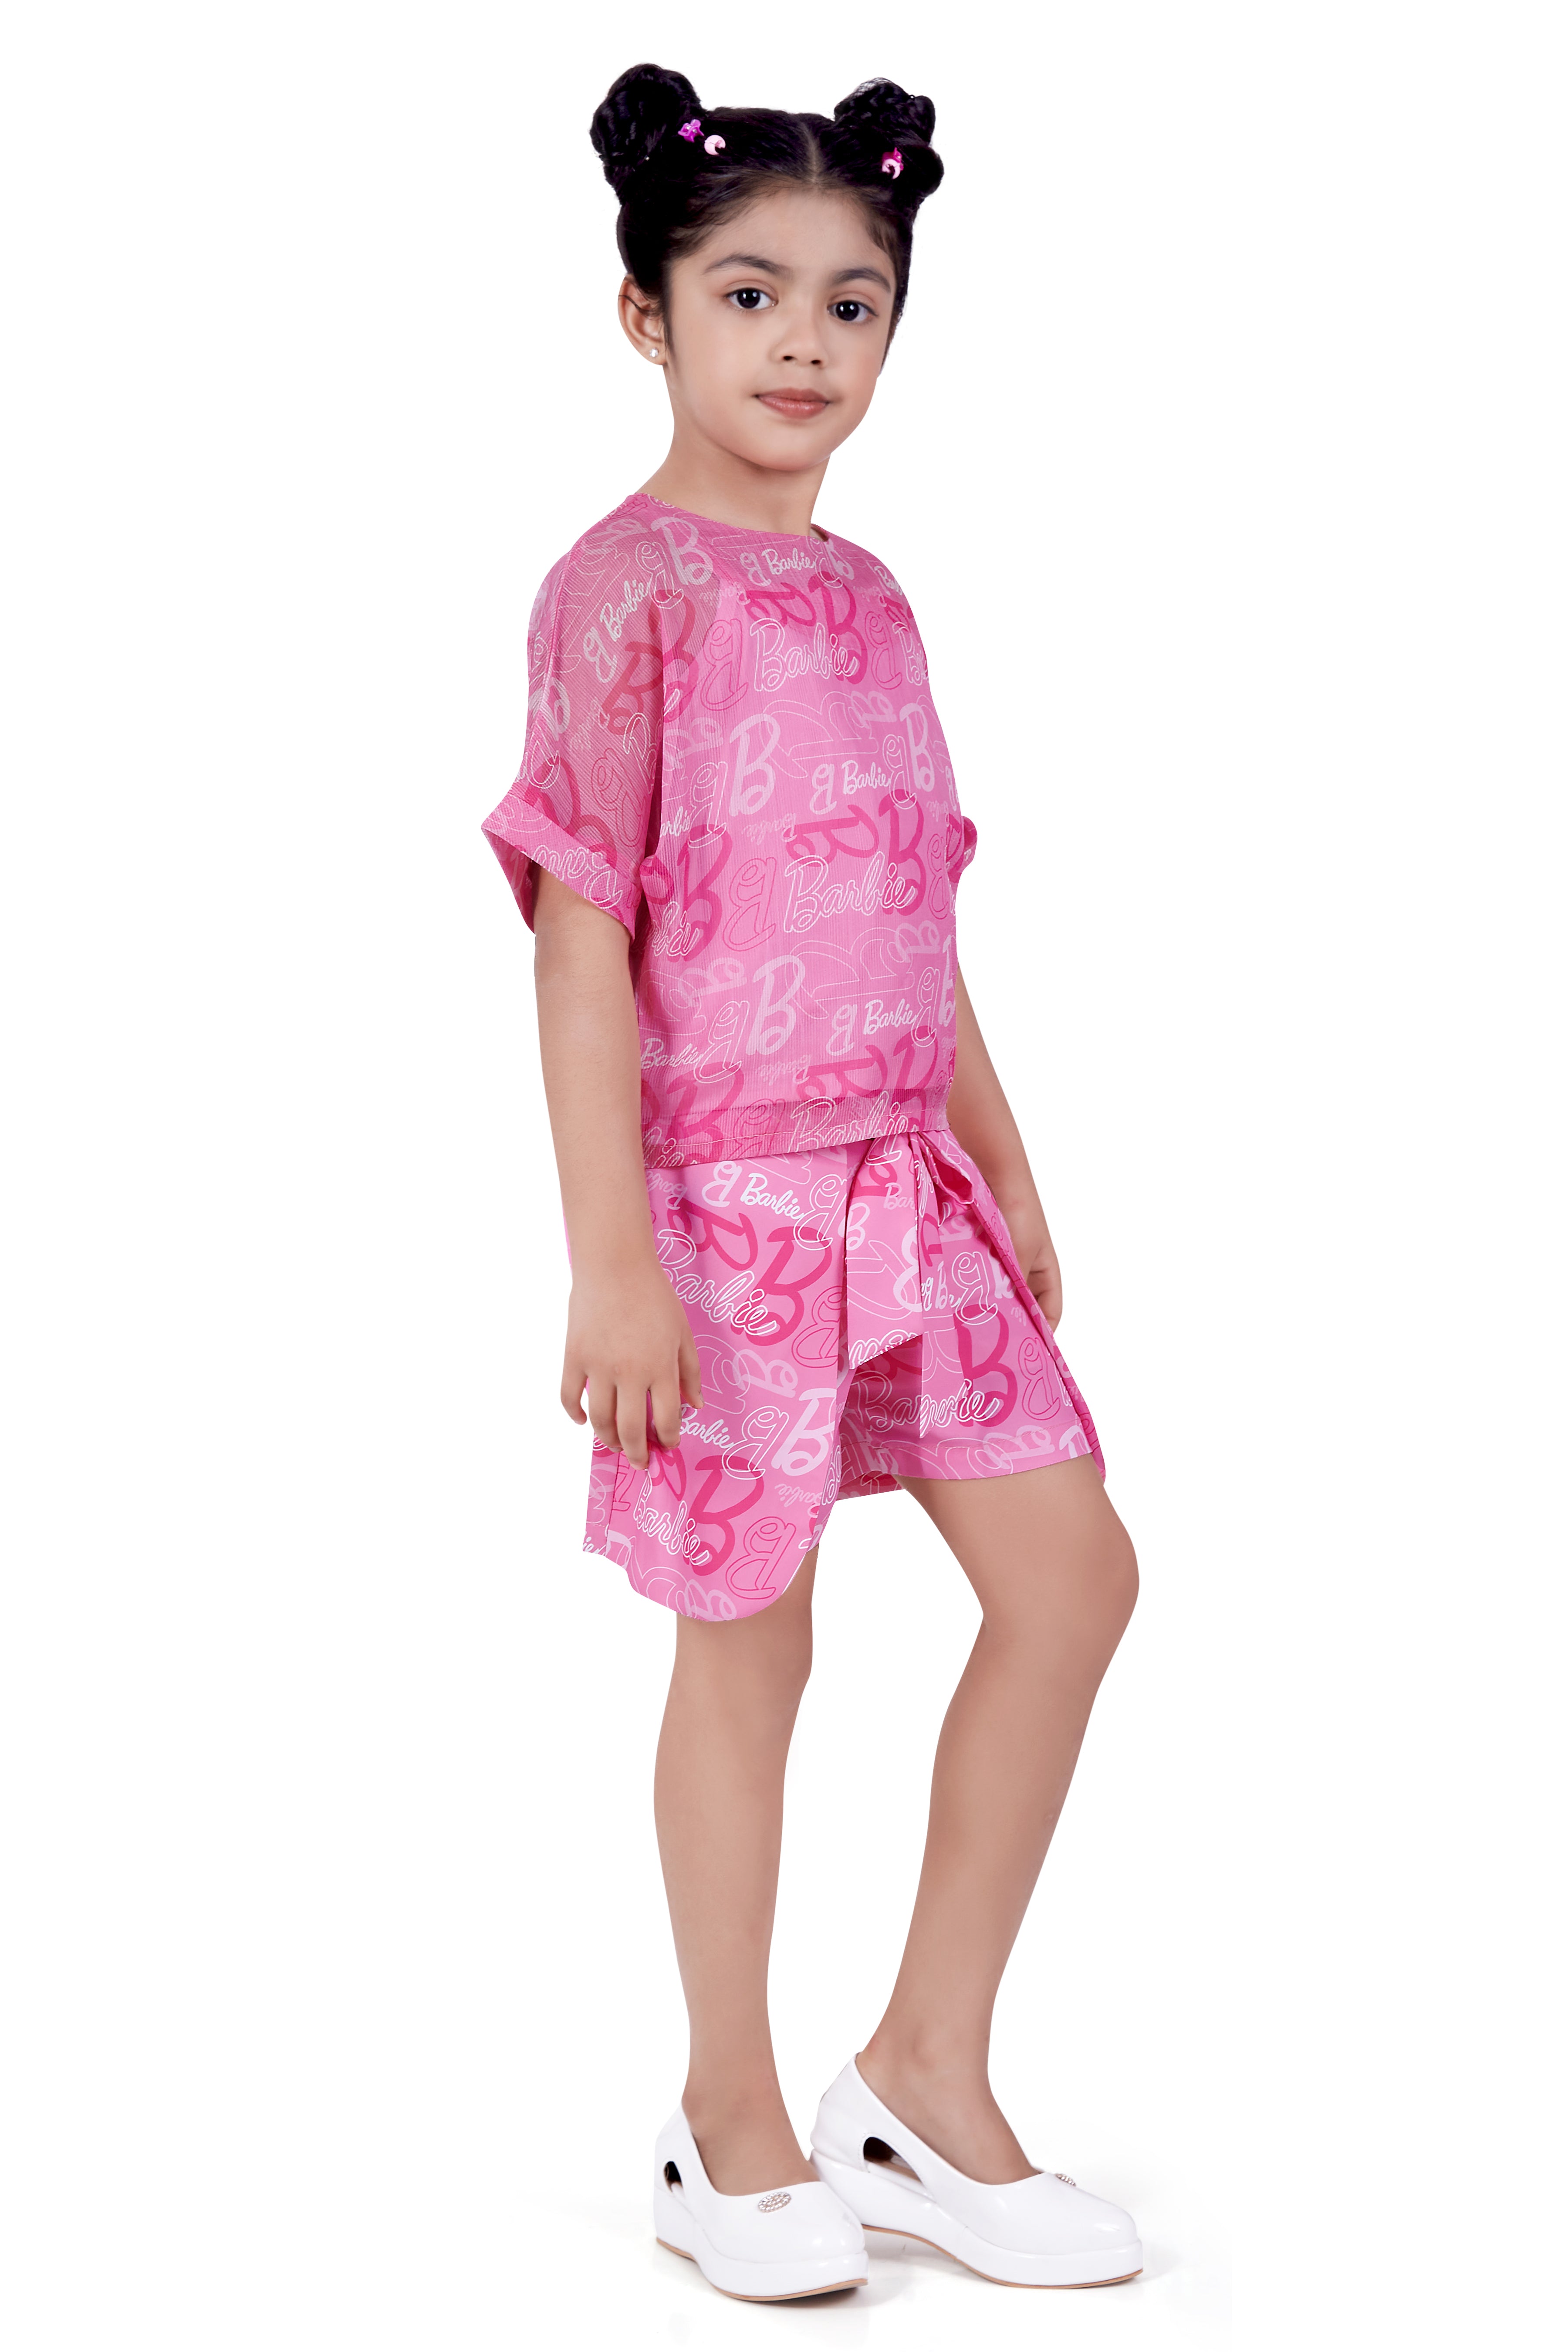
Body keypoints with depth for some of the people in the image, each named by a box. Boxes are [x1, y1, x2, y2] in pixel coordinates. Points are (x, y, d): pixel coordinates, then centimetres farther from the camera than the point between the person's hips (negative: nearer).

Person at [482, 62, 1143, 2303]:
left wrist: (1006, 1167, 16)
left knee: (1071, 1573, 5)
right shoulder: (626, 587, -9)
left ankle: (928, 2086, 17)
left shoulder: (867, 597, 12)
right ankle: (734, 2127, 21)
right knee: (747, 1642, 2)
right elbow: (578, 933, -14)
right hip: (722, 1195, -7)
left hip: (903, 1189, 7)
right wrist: (609, 1259, -19)